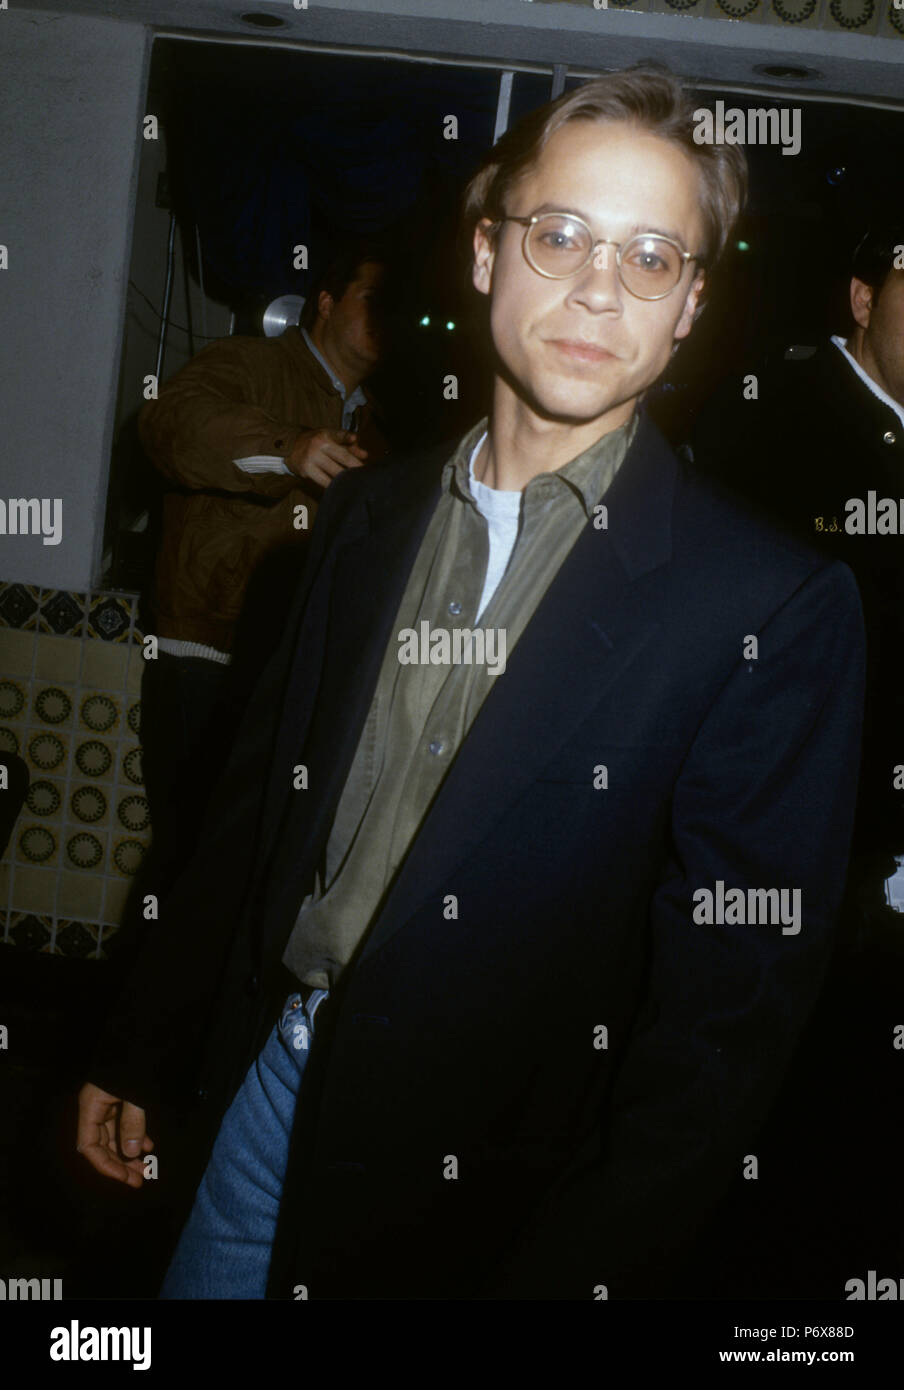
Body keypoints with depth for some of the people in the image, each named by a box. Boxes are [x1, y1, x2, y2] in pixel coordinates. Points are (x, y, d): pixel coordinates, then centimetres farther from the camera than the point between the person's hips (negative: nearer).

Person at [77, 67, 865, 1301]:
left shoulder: (776, 612, -15)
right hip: (267, 1092, 5)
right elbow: (261, 805, 9)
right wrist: (141, 1051, 12)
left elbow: (734, 999, -15)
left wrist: (569, 1271, -17)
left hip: (480, 1198, -4)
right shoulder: (367, 517, 2)